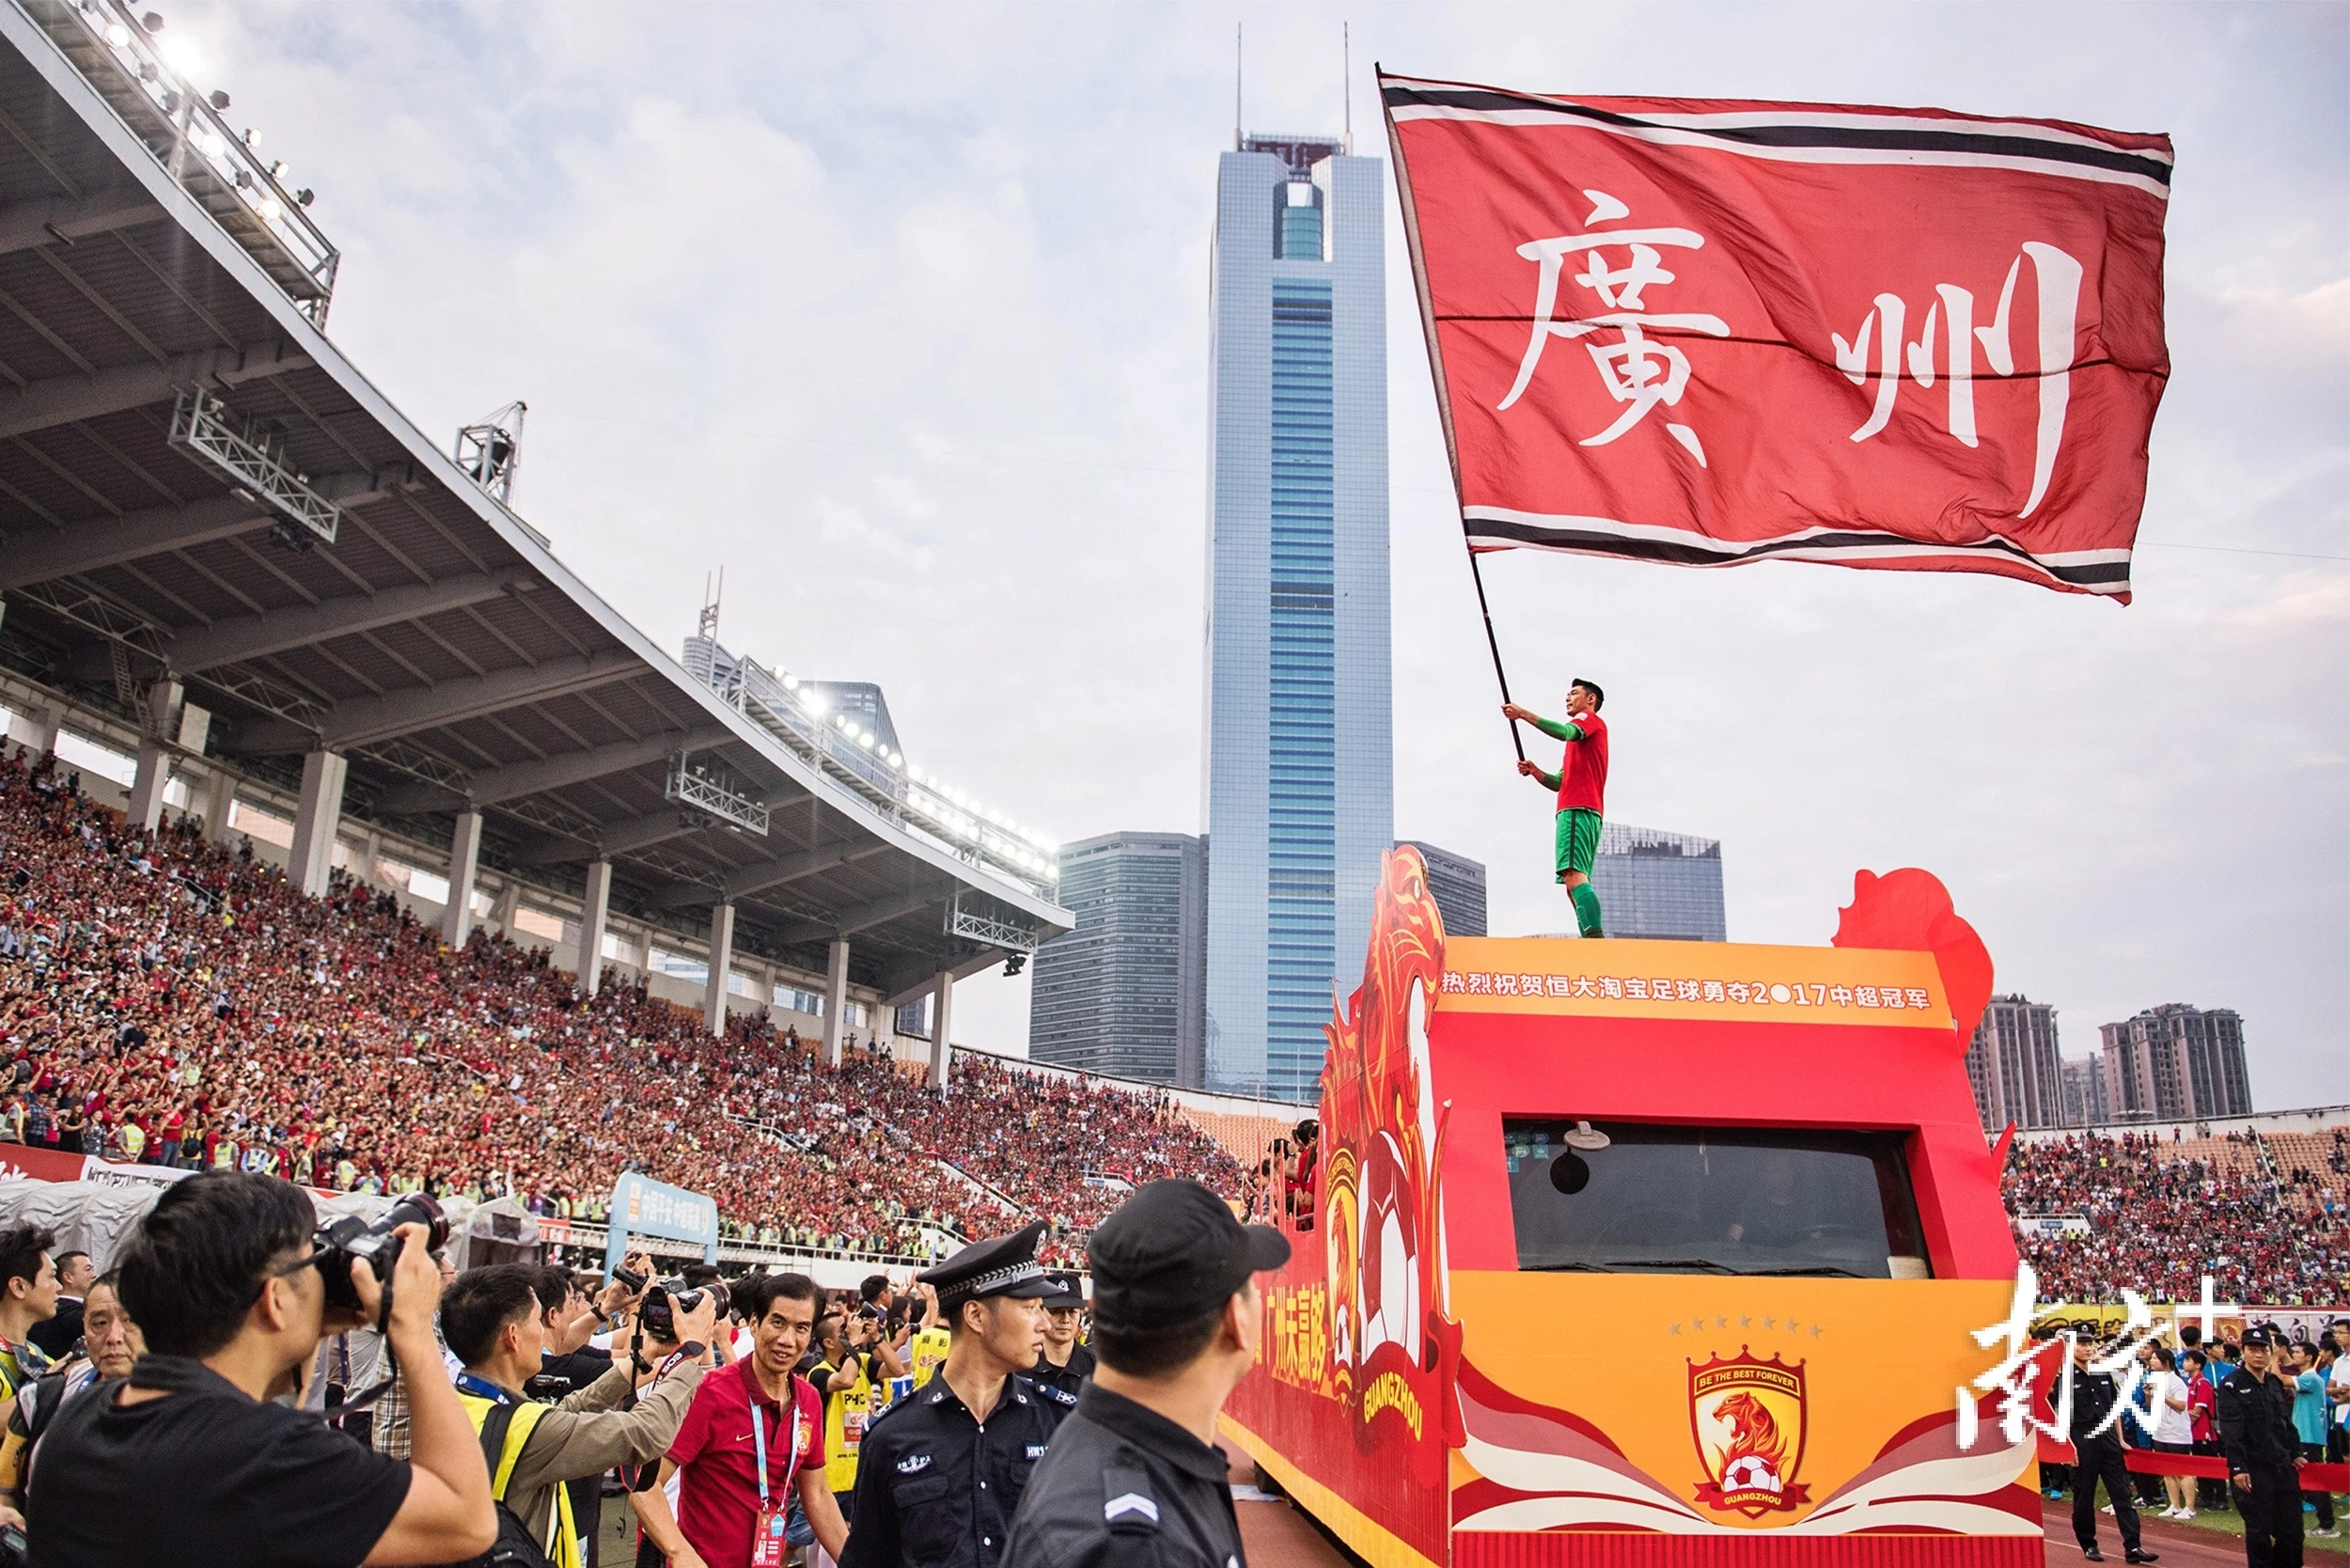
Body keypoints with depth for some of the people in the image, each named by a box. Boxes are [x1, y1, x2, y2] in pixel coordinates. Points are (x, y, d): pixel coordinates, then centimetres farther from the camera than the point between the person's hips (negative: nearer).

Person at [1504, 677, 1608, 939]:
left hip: (1577, 809, -10)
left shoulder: (1591, 719, 5)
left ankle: (1595, 936, -36)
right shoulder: (1579, 739, 32)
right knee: (1574, 885, 5)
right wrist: (1535, 772, 10)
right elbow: (1561, 782, 27)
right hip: (1588, 811, 10)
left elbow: (1565, 731, -19)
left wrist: (1524, 714, -22)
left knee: (1573, 874, -23)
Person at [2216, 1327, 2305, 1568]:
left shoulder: (2276, 1383, 12)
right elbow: (2230, 1430, -14)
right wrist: (2237, 1468, -18)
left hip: (2284, 1467, 6)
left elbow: (2287, 1422, 20)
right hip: (2253, 1470, -6)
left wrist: (2295, 1453, 12)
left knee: (2292, 1530, 8)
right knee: (2259, 1532, 0)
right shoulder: (2232, 1385, -9)